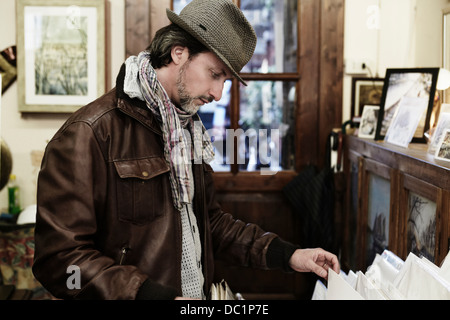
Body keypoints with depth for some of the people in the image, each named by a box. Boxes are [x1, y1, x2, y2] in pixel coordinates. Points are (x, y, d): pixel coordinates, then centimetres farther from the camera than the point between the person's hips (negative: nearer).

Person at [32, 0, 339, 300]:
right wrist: (157, 295, -32)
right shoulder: (90, 133, -20)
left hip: (198, 295, 8)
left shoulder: (185, 131, 9)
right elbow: (59, 257, -24)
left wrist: (287, 255, 2)